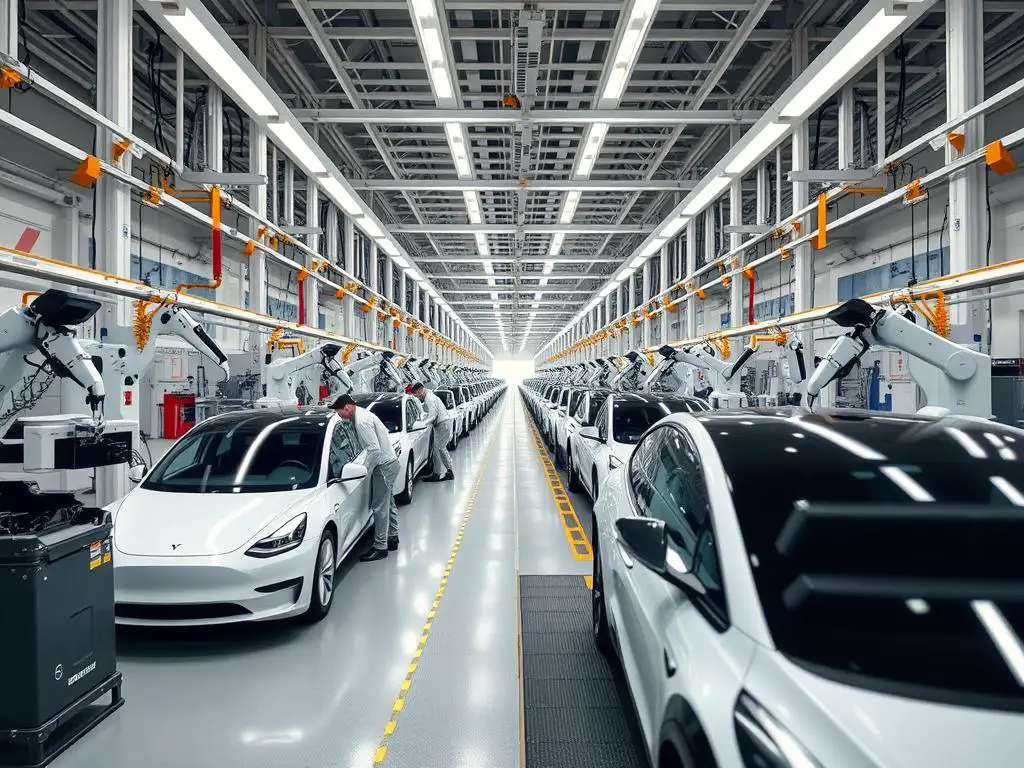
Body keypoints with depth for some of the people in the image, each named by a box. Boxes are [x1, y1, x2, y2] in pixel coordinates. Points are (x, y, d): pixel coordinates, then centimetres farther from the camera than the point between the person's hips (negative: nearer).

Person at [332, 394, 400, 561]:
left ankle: (380, 547, 3)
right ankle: (392, 538, 32)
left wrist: (364, 471, -17)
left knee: (380, 507, -4)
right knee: (388, 503, 19)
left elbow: (375, 450, -27)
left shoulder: (362, 422, -22)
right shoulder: (363, 414, 10)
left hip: (384, 465, -11)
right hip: (389, 462, 11)